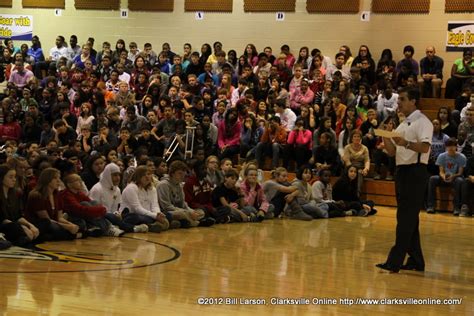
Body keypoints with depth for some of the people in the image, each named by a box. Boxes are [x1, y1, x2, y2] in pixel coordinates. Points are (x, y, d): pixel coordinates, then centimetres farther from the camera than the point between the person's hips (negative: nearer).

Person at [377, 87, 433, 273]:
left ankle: (395, 262, -15)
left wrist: (406, 143, -34)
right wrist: (385, 137, -1)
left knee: (406, 218, -11)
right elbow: (392, 152, 16)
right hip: (402, 171, 9)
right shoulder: (402, 126, 19)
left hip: (415, 172, -9)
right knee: (408, 218, 11)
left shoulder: (422, 122, -8)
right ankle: (416, 261, 18)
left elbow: (424, 147, -20)